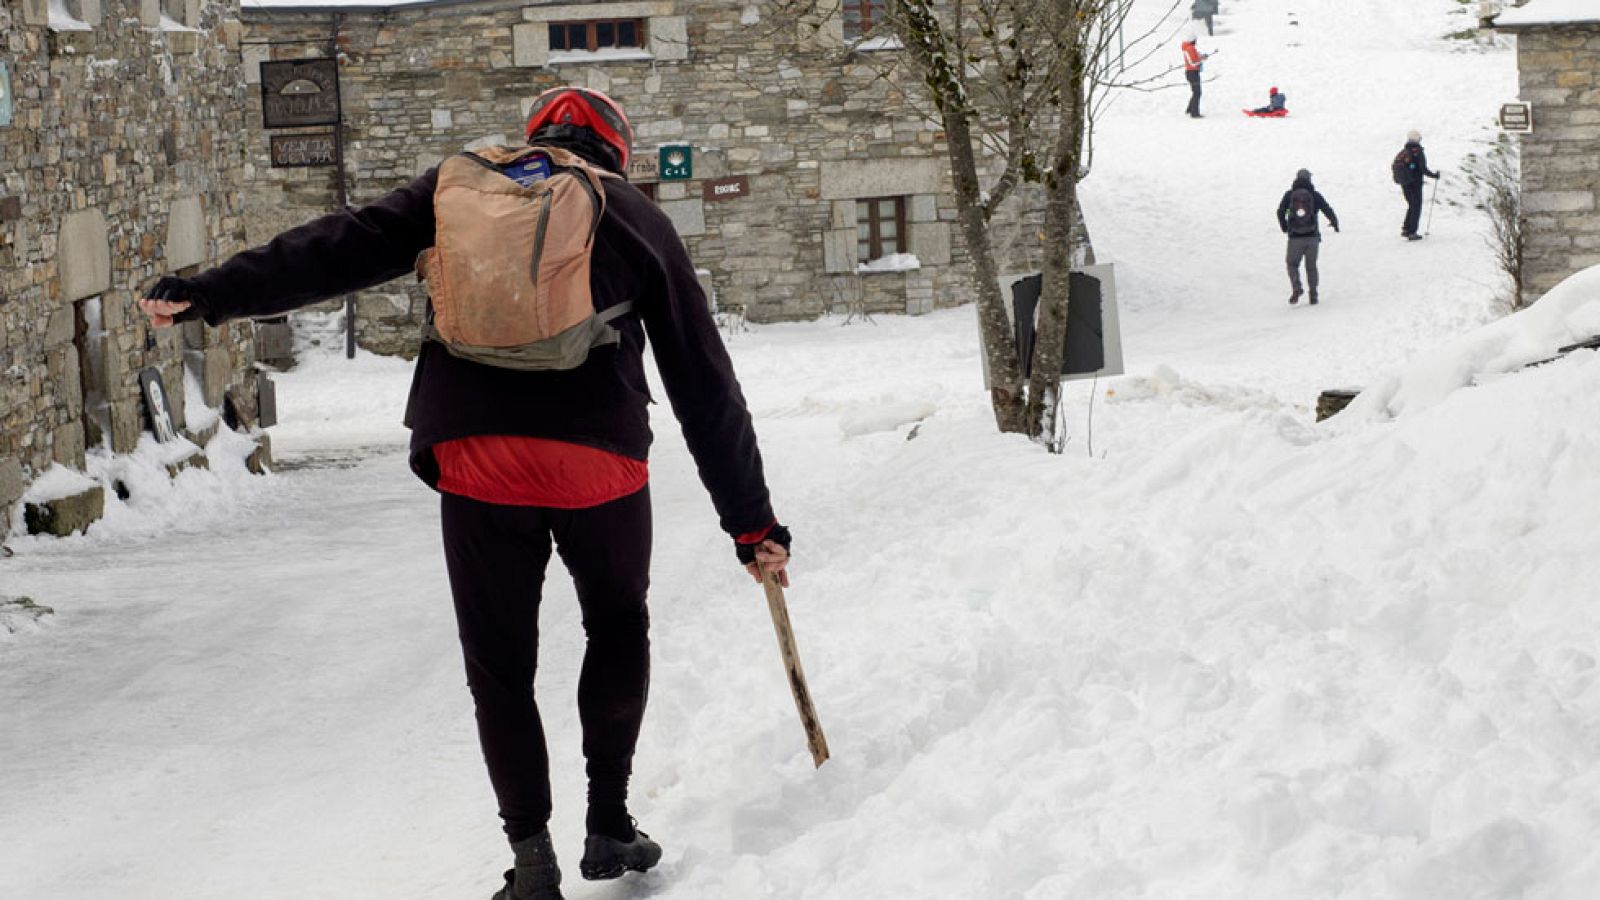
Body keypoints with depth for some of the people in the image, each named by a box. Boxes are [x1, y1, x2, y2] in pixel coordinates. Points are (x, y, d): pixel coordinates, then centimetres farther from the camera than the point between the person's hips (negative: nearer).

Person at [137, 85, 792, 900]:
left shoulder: (460, 188, 15)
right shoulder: (637, 220, 13)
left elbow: (344, 247, 4)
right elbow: (706, 388, 13)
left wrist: (215, 292, 6)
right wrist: (752, 521, 16)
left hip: (475, 464, 0)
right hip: (599, 461, 0)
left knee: (499, 665, 14)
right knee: (617, 629, 25)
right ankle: (608, 824, 22)